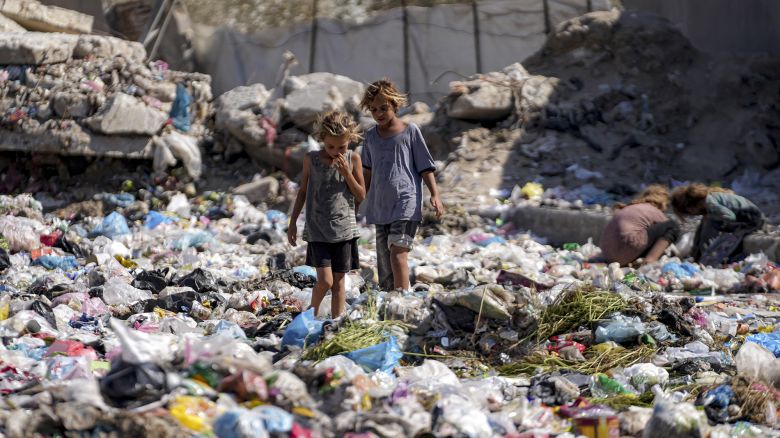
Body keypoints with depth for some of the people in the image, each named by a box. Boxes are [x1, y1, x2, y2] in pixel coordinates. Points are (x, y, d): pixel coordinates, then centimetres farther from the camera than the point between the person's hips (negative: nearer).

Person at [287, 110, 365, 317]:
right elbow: (303, 191, 10)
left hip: (343, 228, 1)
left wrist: (346, 172, -14)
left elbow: (361, 196, 0)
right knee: (325, 281, -10)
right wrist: (293, 222, 10)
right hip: (317, 229, -1)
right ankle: (312, 313, 16)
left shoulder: (353, 159, 0)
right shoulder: (311, 159, -1)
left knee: (338, 281, 5)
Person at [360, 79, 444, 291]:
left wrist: (434, 194, -8)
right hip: (380, 206, 5)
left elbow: (425, 167, 2)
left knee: (398, 253, -19)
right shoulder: (371, 136, 13)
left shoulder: (410, 131, 0)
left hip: (406, 203, -5)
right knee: (384, 260, 6)